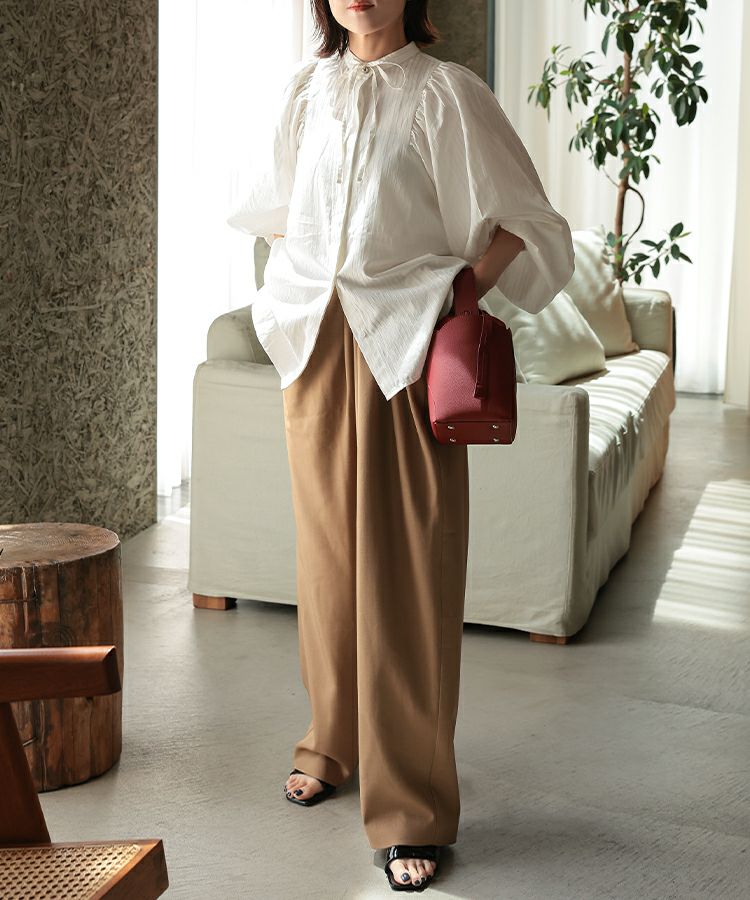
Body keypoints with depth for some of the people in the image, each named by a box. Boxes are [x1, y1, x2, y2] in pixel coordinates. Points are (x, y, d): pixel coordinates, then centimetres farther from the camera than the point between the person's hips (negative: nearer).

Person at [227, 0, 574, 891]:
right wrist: (292, 297, 14)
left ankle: (411, 808, 2)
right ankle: (332, 741, 31)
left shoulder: (442, 91, -3)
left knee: (407, 568, -4)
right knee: (327, 547, 12)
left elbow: (518, 221, -3)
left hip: (404, 346, -4)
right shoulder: (305, 89, 10)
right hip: (314, 343, 4)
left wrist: (461, 293, -12)